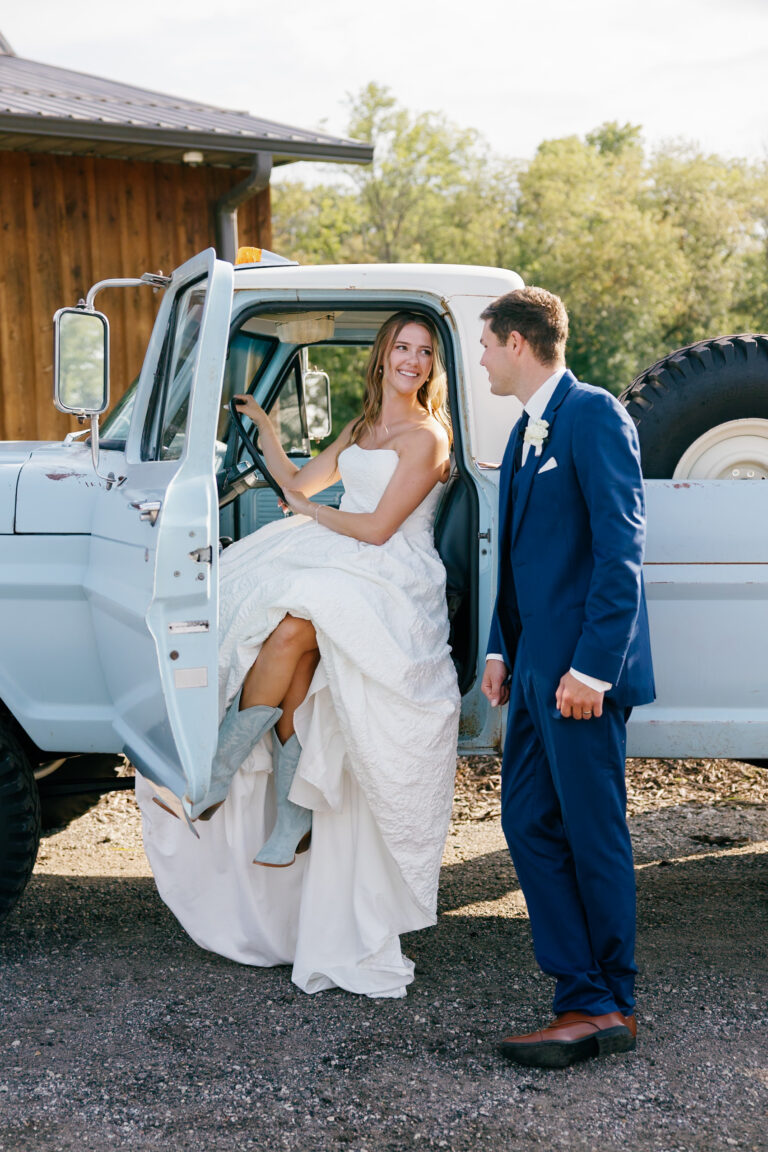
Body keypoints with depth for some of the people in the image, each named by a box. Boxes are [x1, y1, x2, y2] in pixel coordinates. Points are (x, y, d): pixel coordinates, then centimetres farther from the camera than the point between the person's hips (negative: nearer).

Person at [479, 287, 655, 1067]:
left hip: (582, 673, -9)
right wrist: (501, 650, 16)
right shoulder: (525, 431, 17)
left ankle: (605, 1008, 11)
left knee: (594, 835, -1)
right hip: (537, 669, 10)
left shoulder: (593, 416, -12)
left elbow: (621, 549, -18)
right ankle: (583, 991, 18)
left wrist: (592, 666, -21)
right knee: (529, 823, 10)